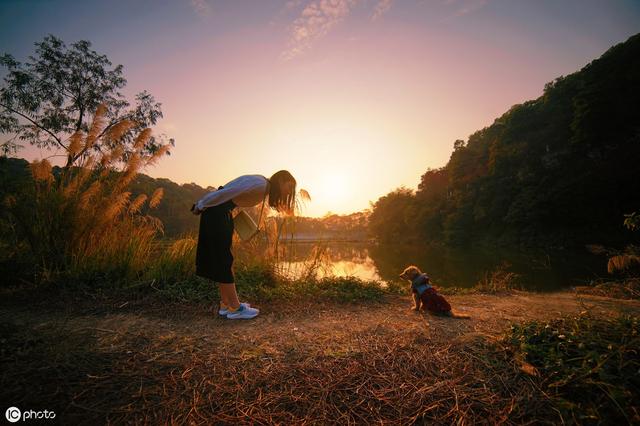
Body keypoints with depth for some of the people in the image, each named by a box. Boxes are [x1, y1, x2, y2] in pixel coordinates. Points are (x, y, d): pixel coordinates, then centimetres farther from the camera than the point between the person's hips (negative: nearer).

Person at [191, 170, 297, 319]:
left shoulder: (265, 187, 13)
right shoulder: (260, 185, -18)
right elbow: (226, 192, -20)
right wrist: (200, 206, -12)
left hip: (222, 212, 10)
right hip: (216, 211, -10)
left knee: (223, 259, 10)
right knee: (223, 259, -6)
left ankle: (226, 304, 18)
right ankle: (235, 308, 1)